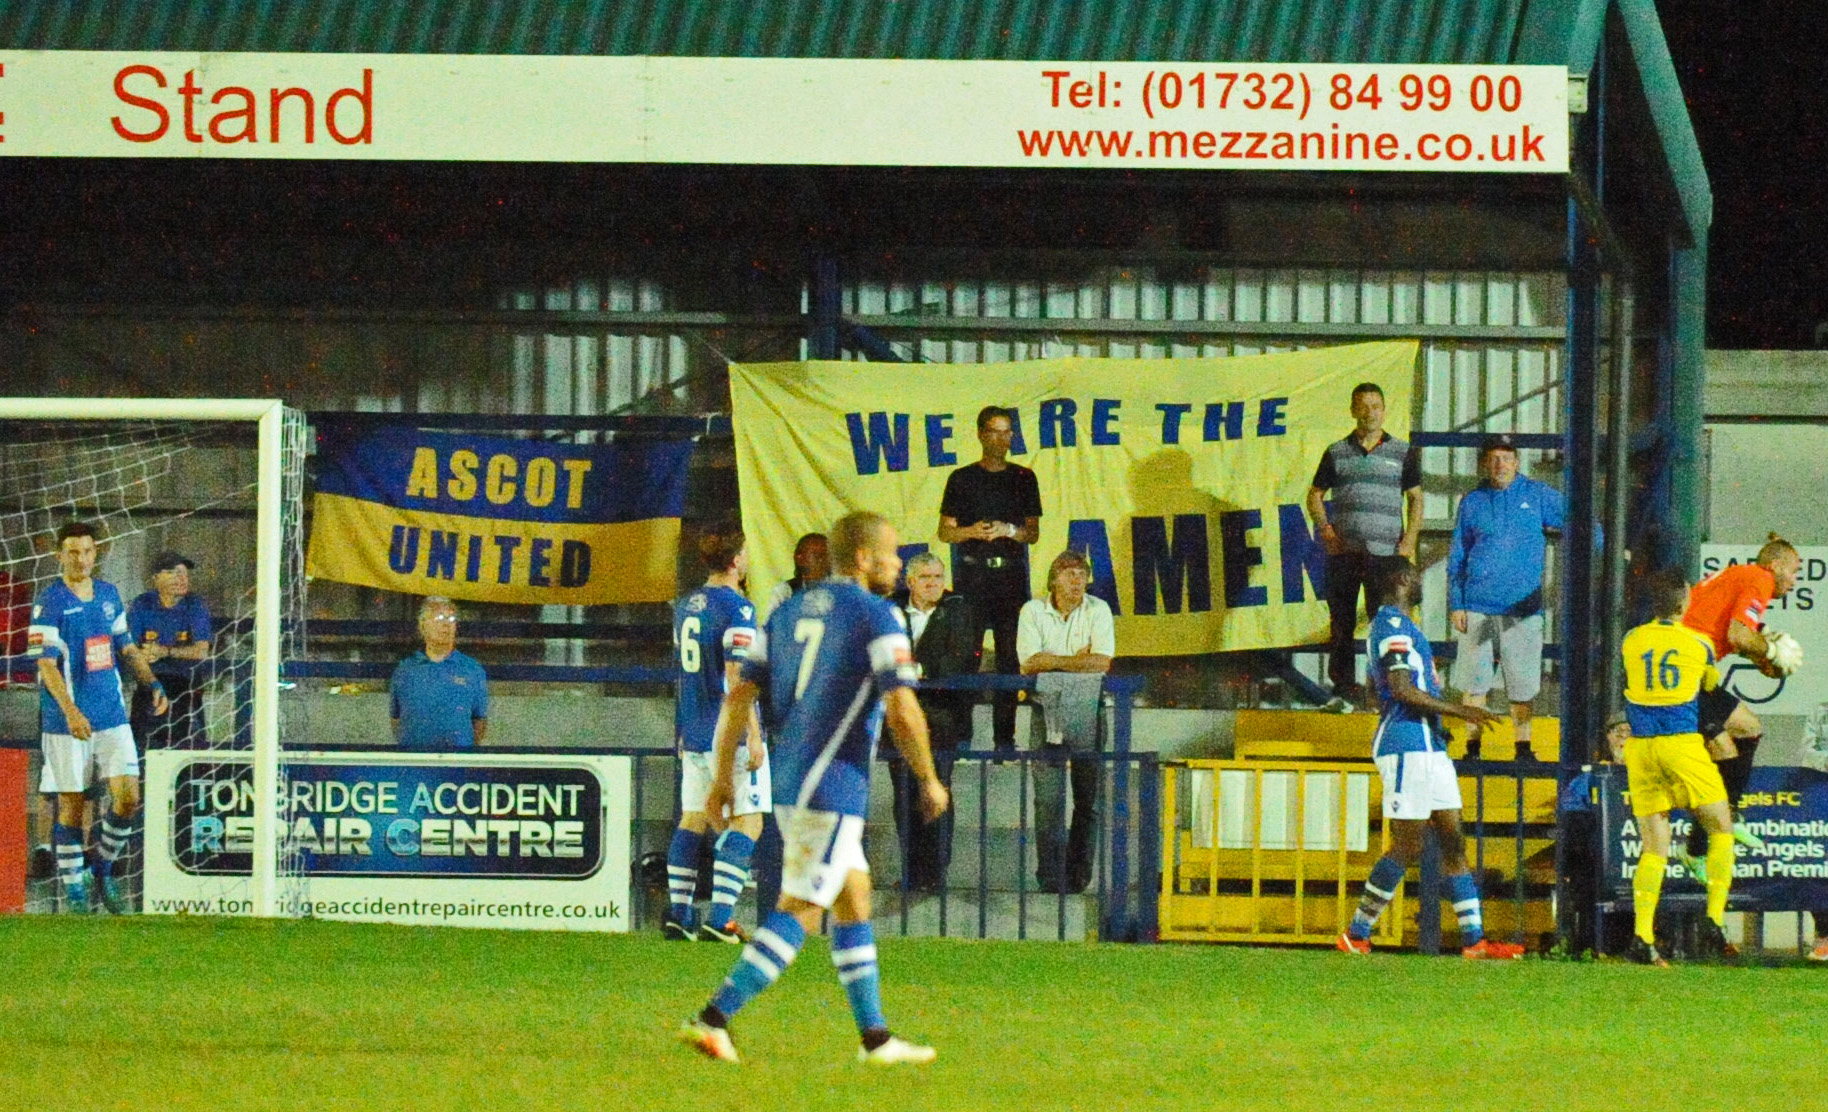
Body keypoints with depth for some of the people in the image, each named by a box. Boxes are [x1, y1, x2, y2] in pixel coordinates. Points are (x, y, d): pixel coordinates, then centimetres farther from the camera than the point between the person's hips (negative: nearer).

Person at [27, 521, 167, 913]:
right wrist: (70, 712, -28)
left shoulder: (108, 594, 10)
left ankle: (104, 869, 16)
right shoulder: (50, 602, -9)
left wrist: (153, 682, 7)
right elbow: (46, 665, -16)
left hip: (112, 715, 5)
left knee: (128, 796, -4)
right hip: (67, 719, -5)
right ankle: (73, 889, 10)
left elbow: (126, 647, 21)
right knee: (71, 804, 0)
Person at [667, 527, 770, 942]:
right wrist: (753, 735, -19)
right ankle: (719, 917, -14)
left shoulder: (686, 606, 13)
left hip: (694, 734, 8)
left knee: (693, 819, 12)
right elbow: (736, 677, -19)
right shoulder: (735, 608, -13)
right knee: (746, 822, -5)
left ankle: (678, 915, 11)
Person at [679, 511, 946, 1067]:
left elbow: (739, 696, 11)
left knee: (854, 902, 17)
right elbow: (903, 713, -15)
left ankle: (875, 1036, 20)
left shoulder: (789, 612, 13)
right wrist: (930, 781, -2)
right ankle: (713, 1019, -17)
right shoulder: (877, 618, -9)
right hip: (832, 786, -9)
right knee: (798, 913, -8)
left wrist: (723, 775, 15)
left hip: (789, 785, 9)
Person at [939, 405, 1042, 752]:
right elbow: (945, 531, 6)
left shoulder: (1023, 479, 12)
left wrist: (1009, 530, -9)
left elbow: (1033, 533, 11)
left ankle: (1004, 736, 1)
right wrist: (972, 532, -13)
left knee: (1010, 656, -2)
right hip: (972, 572, -2)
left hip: (1012, 571, 2)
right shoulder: (963, 479, 7)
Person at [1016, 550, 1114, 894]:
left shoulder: (1097, 611, 3)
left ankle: (1079, 877, 13)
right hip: (1047, 707, -1)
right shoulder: (1034, 611, 2)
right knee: (1048, 798, -5)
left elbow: (1102, 662, -9)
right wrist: (1077, 659, -7)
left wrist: (1053, 661, -7)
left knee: (1087, 798, 3)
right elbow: (1029, 663, -8)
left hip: (1087, 709, 1)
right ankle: (1051, 881, -5)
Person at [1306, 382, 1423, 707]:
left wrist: (1409, 541, -3)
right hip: (1343, 552, 2)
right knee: (1341, 623, 2)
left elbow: (1415, 499, 9)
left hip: (1385, 551, -2)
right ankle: (1344, 690, 7)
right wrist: (1325, 529, -1)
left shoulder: (1402, 454, 8)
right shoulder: (1337, 453, 11)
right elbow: (1315, 495, 15)